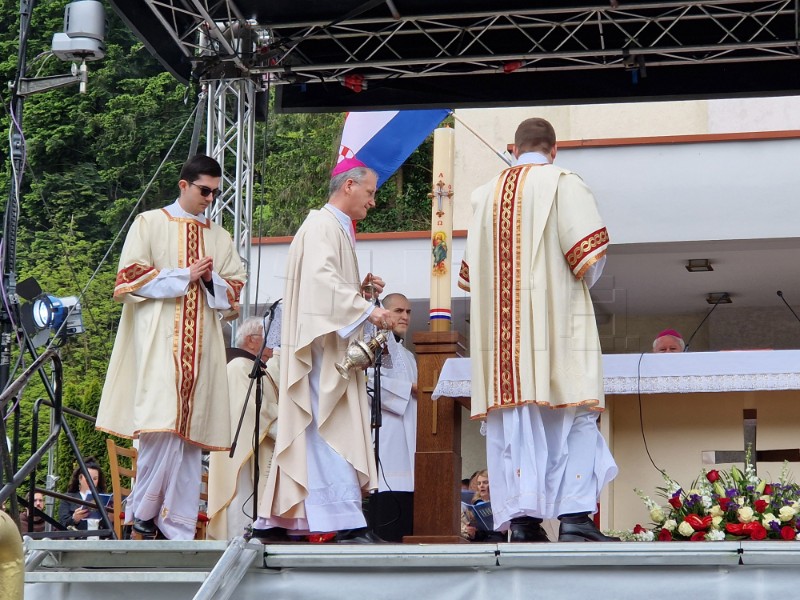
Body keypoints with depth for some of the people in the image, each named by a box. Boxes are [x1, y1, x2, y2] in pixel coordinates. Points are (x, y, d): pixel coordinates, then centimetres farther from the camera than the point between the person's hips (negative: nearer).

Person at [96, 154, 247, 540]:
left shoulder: (219, 238, 19)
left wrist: (211, 280, -4)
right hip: (158, 340, -4)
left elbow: (234, 293, 17)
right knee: (161, 424, -17)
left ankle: (179, 527, 1)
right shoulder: (149, 224, 7)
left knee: (189, 433, 0)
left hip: (201, 343, 4)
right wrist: (184, 276, -5)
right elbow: (129, 279, -1)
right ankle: (142, 512, -3)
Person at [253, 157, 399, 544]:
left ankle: (274, 520, 10)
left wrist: (361, 288, 10)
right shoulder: (323, 225, -8)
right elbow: (321, 279, -23)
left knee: (308, 433, 8)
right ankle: (346, 523, -19)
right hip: (321, 345, -11)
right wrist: (367, 309, -29)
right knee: (332, 430, -14)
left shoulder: (337, 228, 24)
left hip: (332, 349, 11)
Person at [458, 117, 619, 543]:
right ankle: (575, 517, -14)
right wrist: (581, 283, 11)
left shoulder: (486, 195, 13)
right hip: (555, 318, -4)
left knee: (513, 423, 2)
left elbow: (470, 272, 14)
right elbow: (589, 253, -8)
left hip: (501, 325, 4)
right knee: (574, 421, -3)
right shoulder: (564, 184, 0)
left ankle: (521, 521, -4)